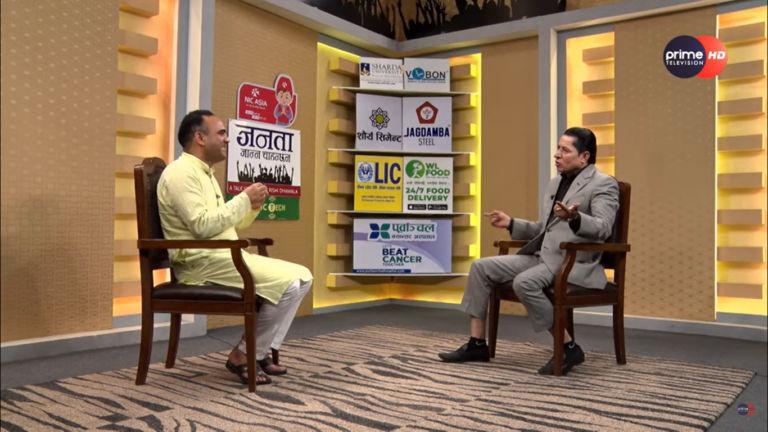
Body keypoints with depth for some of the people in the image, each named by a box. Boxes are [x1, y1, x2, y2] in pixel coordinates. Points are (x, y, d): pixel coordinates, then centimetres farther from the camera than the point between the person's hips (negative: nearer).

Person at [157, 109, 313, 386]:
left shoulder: (205, 174, 21)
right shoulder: (181, 172, -11)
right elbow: (203, 226, -22)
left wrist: (254, 205, 5)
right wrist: (244, 198, -14)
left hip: (225, 257, 10)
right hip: (202, 262, -10)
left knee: (302, 277, 1)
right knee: (288, 283, -21)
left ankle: (260, 351, 4)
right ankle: (244, 355, -7)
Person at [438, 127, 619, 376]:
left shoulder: (603, 184, -5)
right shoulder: (555, 183, 19)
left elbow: (603, 229, -20)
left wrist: (574, 218, -39)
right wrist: (511, 224, 17)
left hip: (575, 263, -8)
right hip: (542, 256, 9)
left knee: (524, 282, -34)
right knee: (481, 267, -3)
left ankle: (569, 347, -15)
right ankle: (477, 344, 0)